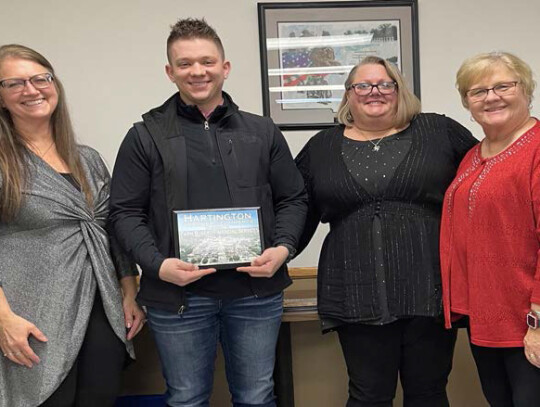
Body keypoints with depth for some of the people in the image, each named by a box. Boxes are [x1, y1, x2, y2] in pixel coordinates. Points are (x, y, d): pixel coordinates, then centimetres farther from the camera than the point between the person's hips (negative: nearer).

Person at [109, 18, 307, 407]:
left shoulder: (262, 131, 8)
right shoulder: (146, 136, 2)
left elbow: (293, 199, 10)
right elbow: (126, 212, 0)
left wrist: (283, 248, -8)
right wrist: (157, 265, -14)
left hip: (256, 291, 2)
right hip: (178, 294, -1)